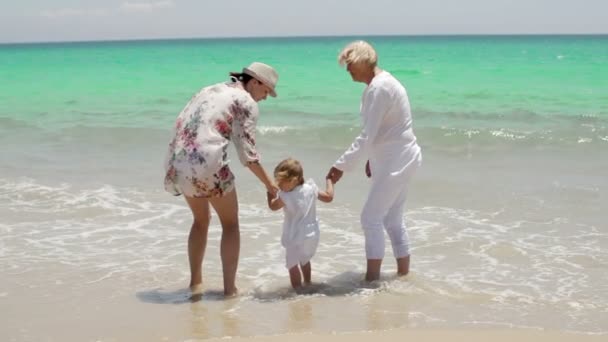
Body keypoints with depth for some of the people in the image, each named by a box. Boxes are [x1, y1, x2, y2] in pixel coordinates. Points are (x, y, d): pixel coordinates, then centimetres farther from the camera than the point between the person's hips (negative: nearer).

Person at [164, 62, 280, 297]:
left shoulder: (209, 90, 25)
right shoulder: (246, 102, 3)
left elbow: (180, 124, 19)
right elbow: (247, 151, -4)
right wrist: (269, 184, 3)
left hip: (178, 163, 7)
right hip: (208, 163, -7)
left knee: (201, 220, 26)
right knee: (230, 223, 12)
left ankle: (195, 282, 29)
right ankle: (229, 289, 9)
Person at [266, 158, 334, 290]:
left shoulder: (285, 197, -20)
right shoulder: (311, 189, -6)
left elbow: (272, 206, -2)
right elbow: (329, 197, 5)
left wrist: (270, 191, 11)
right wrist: (329, 181, 20)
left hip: (296, 238, -7)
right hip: (312, 235, 7)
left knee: (292, 264, 1)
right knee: (305, 260, 27)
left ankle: (298, 290, -2)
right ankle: (307, 283, 41)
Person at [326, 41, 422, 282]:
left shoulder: (378, 88, -20)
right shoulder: (382, 82, 11)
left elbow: (367, 136, -24)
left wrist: (341, 165, -22)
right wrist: (373, 158, 23)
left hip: (397, 161, -10)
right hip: (397, 159, 10)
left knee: (371, 217, -8)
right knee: (393, 219, 14)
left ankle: (372, 278, -4)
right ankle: (404, 274, 21)